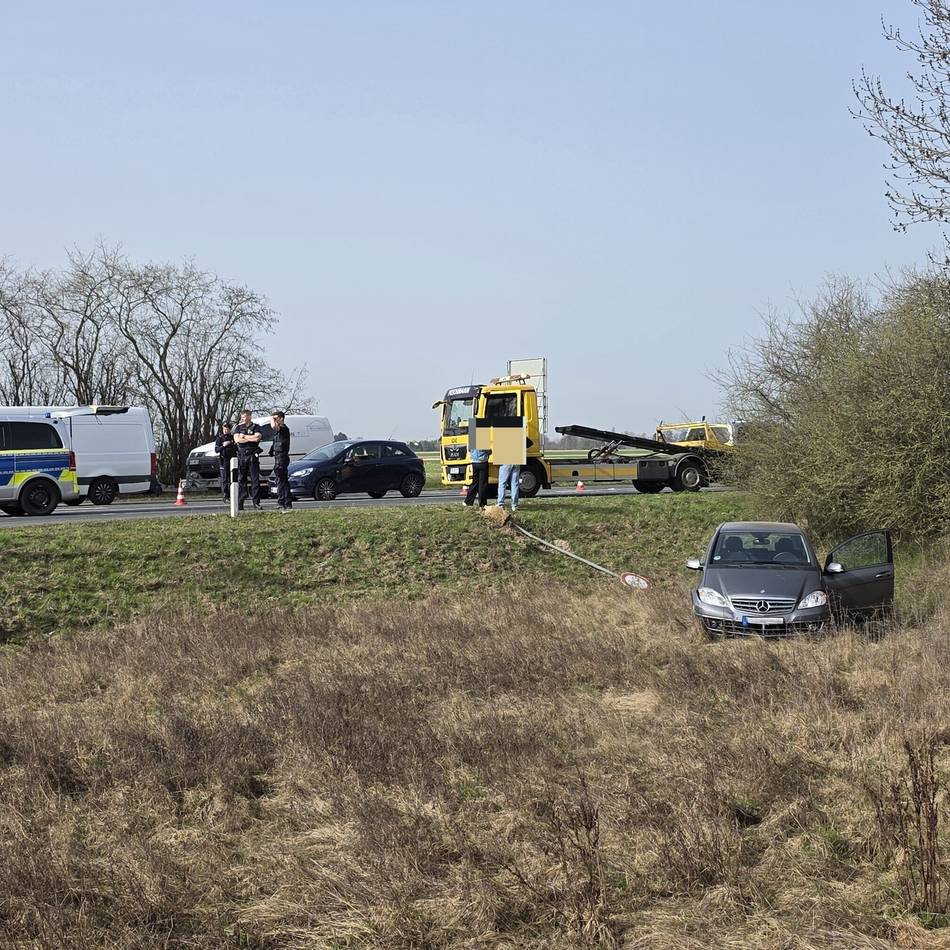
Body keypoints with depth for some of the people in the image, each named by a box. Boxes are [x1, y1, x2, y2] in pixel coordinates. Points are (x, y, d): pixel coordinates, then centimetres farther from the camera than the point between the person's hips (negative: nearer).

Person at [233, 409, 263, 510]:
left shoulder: (256, 427, 7)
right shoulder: (238, 427, 14)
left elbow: (257, 437, -11)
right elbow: (237, 439, -3)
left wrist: (244, 436, -4)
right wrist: (251, 438, -6)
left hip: (252, 455, -2)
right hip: (241, 455, 2)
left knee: (255, 479, -4)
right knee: (241, 479, 0)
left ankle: (256, 502, -2)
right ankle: (240, 503, 1)